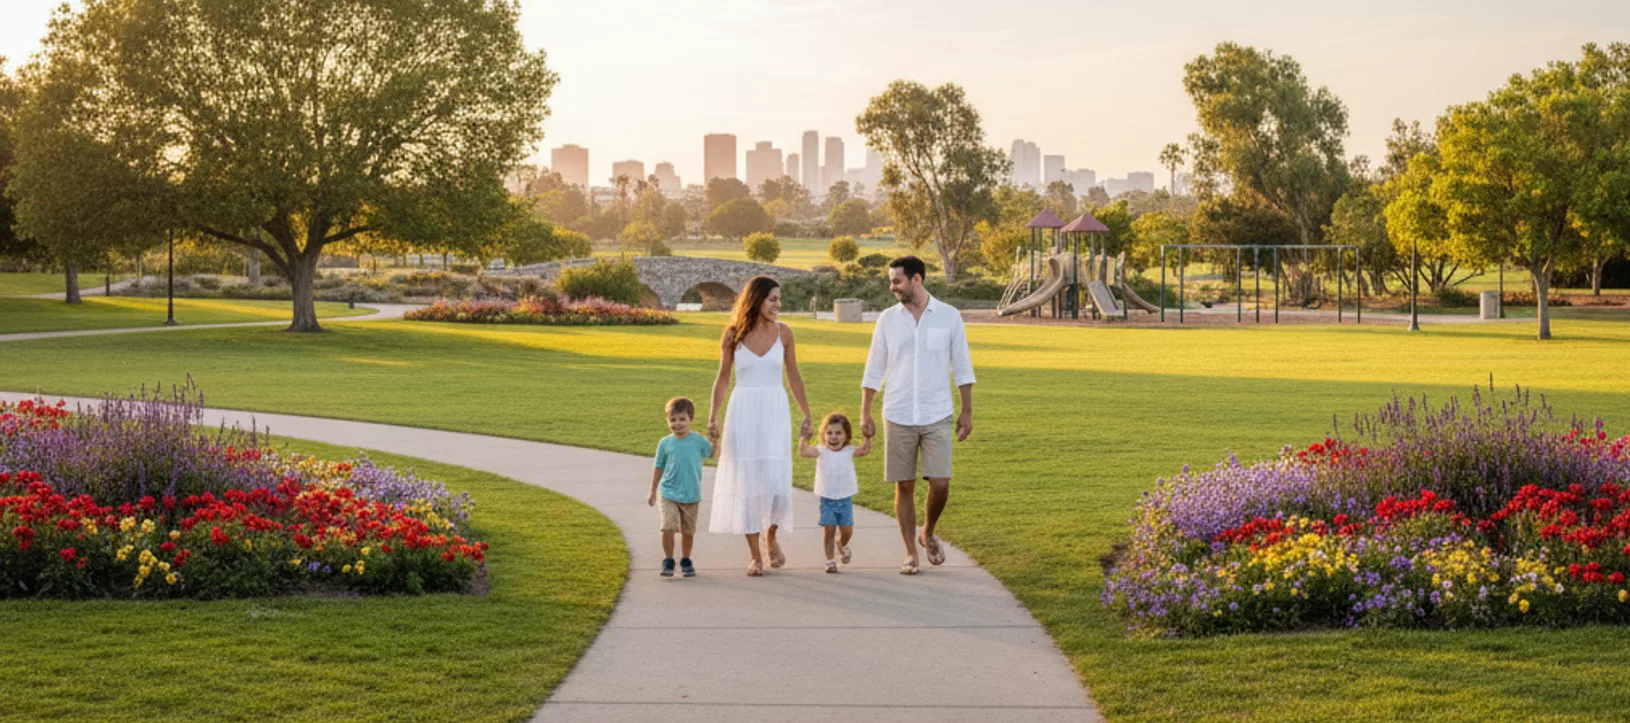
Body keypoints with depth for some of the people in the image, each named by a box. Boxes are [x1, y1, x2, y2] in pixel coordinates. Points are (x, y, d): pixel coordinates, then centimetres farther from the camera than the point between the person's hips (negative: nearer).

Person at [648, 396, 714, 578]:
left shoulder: (698, 441, -3)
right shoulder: (665, 443, -3)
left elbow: (713, 453, 16)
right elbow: (658, 468, 8)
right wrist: (653, 492, 11)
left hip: (691, 496, 1)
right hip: (669, 494, -1)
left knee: (688, 531, 11)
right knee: (668, 527, -14)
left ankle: (685, 561, 28)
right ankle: (668, 561, 1)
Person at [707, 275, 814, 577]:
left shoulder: (783, 333, 2)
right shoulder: (733, 335, -1)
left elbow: (793, 376, 11)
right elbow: (723, 378, 7)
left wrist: (807, 414, 13)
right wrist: (712, 417, 3)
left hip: (775, 411, 1)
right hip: (743, 413, 0)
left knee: (776, 481, -7)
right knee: (746, 482, 1)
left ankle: (771, 536, 22)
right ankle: (754, 555, 11)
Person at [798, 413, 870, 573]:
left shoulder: (849, 452, -2)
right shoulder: (821, 451, -6)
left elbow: (865, 451, -19)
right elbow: (803, 452, -21)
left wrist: (867, 437, -35)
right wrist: (805, 439, -38)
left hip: (845, 499, 1)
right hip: (827, 499, -1)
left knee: (847, 530, 4)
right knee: (829, 530, -3)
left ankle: (841, 545, 37)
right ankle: (830, 560, 11)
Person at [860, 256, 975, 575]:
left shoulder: (949, 316, -1)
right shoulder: (888, 319, 2)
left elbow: (962, 367, 4)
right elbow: (874, 370, 6)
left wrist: (967, 411, 3)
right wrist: (865, 414, 2)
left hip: (937, 417, -1)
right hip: (898, 418, 1)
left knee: (940, 484, -8)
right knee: (904, 487, 3)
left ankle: (928, 533, 20)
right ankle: (911, 552, 14)